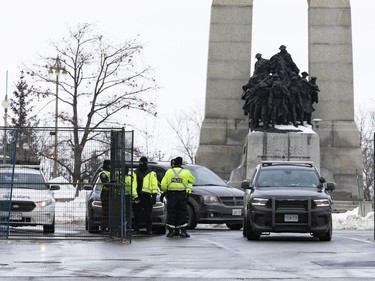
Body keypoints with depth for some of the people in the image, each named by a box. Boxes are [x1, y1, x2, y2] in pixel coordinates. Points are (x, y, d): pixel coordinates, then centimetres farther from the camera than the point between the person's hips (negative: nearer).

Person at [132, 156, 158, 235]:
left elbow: (154, 185, 1)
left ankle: (149, 230, 5)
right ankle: (136, 229, 8)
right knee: (137, 215, 3)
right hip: (137, 196, 3)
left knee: (148, 215, 0)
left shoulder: (151, 173, 6)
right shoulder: (135, 173, 14)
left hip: (147, 196, -3)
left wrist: (154, 195, -8)